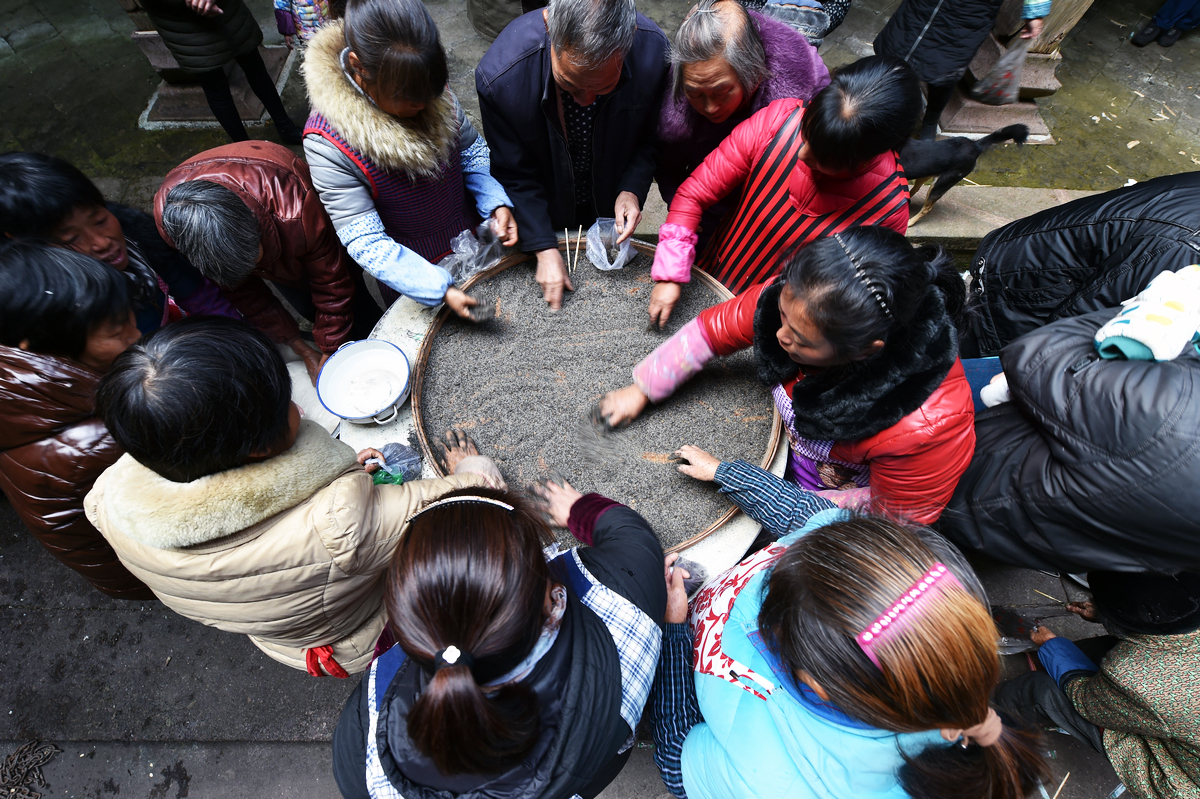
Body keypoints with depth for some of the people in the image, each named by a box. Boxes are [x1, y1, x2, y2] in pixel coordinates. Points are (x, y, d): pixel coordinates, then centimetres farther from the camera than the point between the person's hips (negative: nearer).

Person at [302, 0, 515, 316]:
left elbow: (472, 150, -1)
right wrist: (439, 289, -39)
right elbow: (365, 242, -29)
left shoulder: (434, 94, -15)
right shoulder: (327, 144, -29)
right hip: (409, 269, -4)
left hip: (469, 242, 5)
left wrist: (496, 204, -20)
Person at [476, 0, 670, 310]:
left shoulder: (654, 49, -28)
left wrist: (632, 188, -24)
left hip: (610, 205, 2)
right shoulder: (499, 76, -34)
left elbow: (650, 135, -9)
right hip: (548, 211, -1)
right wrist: (545, 247, -21)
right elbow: (514, 174, -21)